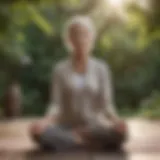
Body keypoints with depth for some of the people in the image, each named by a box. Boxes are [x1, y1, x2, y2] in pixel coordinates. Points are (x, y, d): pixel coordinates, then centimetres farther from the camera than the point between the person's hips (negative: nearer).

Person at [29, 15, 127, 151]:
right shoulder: (61, 70, 3)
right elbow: (56, 104, -4)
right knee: (37, 130, -30)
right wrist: (47, 120, -25)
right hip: (66, 128, 0)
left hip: (93, 128, 1)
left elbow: (106, 104, 1)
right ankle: (87, 143, -23)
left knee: (120, 130, -31)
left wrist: (116, 119, -20)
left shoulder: (101, 69, 5)